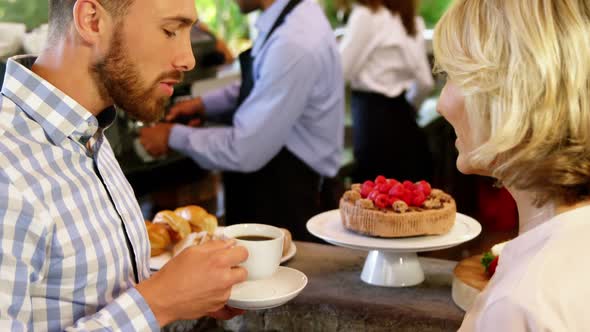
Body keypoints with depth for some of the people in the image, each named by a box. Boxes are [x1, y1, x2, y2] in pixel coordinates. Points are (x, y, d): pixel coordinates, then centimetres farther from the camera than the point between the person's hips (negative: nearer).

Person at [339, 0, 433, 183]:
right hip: (401, 119, 7)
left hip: (373, 116, -7)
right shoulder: (412, 21, 11)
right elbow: (425, 82, 12)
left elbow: (340, 71, -9)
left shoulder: (365, 15, -10)